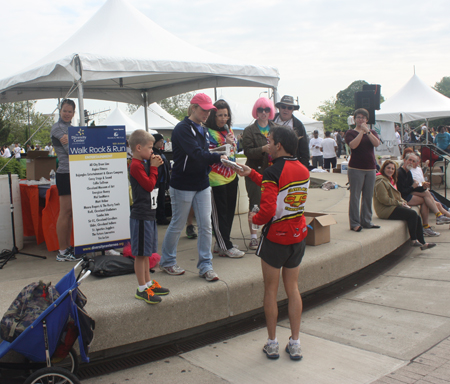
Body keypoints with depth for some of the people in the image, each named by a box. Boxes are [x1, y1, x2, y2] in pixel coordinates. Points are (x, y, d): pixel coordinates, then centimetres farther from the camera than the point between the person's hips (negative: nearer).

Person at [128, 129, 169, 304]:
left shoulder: (144, 163, 13)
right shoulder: (136, 165, -15)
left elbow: (153, 184, 15)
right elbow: (149, 185, -17)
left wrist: (155, 166, 5)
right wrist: (153, 167, -7)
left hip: (149, 214, 10)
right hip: (141, 216, -10)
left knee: (147, 252, 18)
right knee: (141, 253, -1)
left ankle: (148, 283, 29)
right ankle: (142, 289, 8)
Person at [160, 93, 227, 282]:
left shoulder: (203, 130, 12)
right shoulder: (182, 128, -13)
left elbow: (205, 155, 12)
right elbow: (196, 154, -25)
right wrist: (218, 158, -32)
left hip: (202, 184, 7)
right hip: (183, 185, -7)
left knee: (205, 225, 3)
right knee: (177, 225, 6)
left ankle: (205, 265, 12)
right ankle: (167, 261, 25)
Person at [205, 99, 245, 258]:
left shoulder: (229, 130, 13)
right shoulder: (208, 132, -12)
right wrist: (226, 145, -25)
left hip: (231, 176, 8)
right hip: (216, 178, -8)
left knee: (230, 211, 12)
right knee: (219, 213, -2)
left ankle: (221, 243, 24)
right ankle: (225, 247, 5)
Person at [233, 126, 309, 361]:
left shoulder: (273, 172, -19)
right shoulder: (303, 170, 4)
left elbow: (268, 209, -28)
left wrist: (254, 219, -8)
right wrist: (251, 173, 21)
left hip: (275, 237, -6)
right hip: (298, 235, 6)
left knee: (271, 290, 9)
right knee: (292, 288, 15)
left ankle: (272, 343, 19)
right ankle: (295, 343, 20)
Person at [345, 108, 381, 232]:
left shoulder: (372, 132, 13)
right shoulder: (351, 132, 2)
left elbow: (376, 143, -8)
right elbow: (353, 145, -18)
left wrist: (367, 131, -15)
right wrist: (362, 131, -16)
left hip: (370, 168, 4)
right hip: (356, 168, -4)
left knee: (368, 196, 8)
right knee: (355, 196, -5)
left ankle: (366, 221, 17)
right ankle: (354, 223, 0)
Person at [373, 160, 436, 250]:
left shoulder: (391, 180, 22)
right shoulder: (380, 181, -11)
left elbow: (397, 196, 26)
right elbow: (384, 200, -18)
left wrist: (403, 202, 6)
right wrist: (399, 203, -12)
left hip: (393, 207, 10)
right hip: (385, 210, -10)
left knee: (417, 217, -3)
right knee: (412, 214, -21)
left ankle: (422, 243, 1)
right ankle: (413, 240, -13)